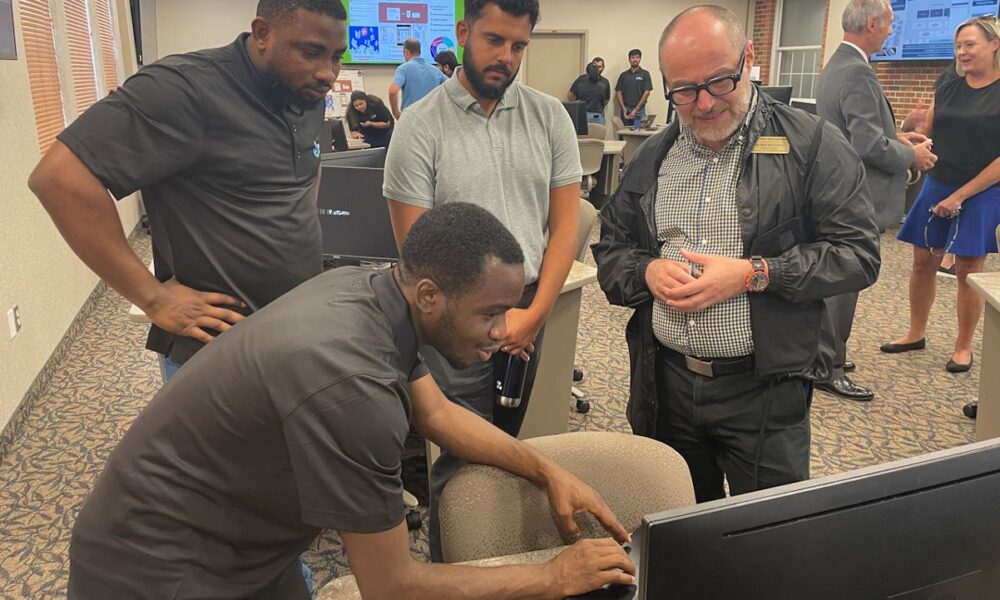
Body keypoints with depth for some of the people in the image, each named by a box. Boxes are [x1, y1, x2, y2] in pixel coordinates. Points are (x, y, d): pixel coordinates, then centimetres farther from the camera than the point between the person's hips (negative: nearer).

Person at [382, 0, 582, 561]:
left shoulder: (549, 116, 4)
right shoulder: (421, 126, -6)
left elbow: (565, 223, 4)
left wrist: (534, 314, -5)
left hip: (529, 312, 3)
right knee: (464, 460, 1)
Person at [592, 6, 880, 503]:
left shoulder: (813, 145, -6)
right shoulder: (652, 157, 7)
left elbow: (857, 254, -9)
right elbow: (610, 251, 11)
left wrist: (751, 274, -19)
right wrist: (647, 271, -11)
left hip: (763, 390, -3)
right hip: (664, 383, 4)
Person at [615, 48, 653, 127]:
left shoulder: (645, 74, 1)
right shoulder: (623, 75, 9)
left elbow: (647, 93, -5)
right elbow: (618, 93, 6)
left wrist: (636, 109, -11)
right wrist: (624, 109, -7)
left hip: (639, 110, -2)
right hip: (626, 110, 2)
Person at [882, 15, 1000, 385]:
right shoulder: (948, 84, 4)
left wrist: (961, 196, -14)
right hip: (937, 184, 4)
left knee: (968, 269, 2)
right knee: (923, 261, 8)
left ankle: (963, 348, 17)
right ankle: (916, 334, 24)